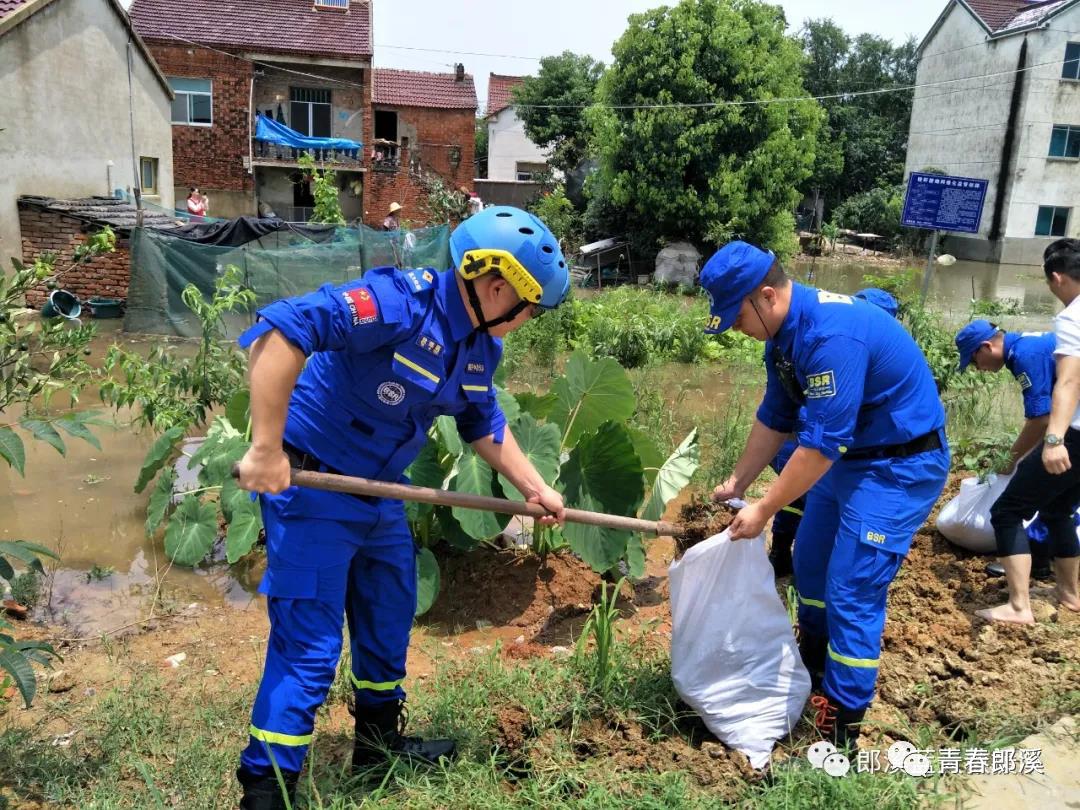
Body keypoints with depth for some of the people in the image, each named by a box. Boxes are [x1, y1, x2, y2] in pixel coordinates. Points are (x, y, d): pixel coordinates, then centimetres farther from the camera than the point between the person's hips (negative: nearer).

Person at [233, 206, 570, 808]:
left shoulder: (482, 345, 2)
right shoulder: (399, 302, -27)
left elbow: (485, 425, 17)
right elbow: (279, 331, -36)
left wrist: (536, 489, 17)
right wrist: (266, 451, -35)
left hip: (379, 493, 9)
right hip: (310, 486, -9)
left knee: (390, 619, 21)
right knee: (309, 646, -4)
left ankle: (380, 739, 43)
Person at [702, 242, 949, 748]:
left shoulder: (830, 335, -31)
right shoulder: (784, 332, 0)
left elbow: (820, 443, -30)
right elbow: (774, 418, 10)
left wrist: (763, 510, -22)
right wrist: (736, 484, 11)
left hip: (900, 466, -10)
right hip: (849, 456, 10)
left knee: (853, 593, -8)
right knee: (809, 562, 19)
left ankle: (842, 729, 6)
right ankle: (813, 670, 41)